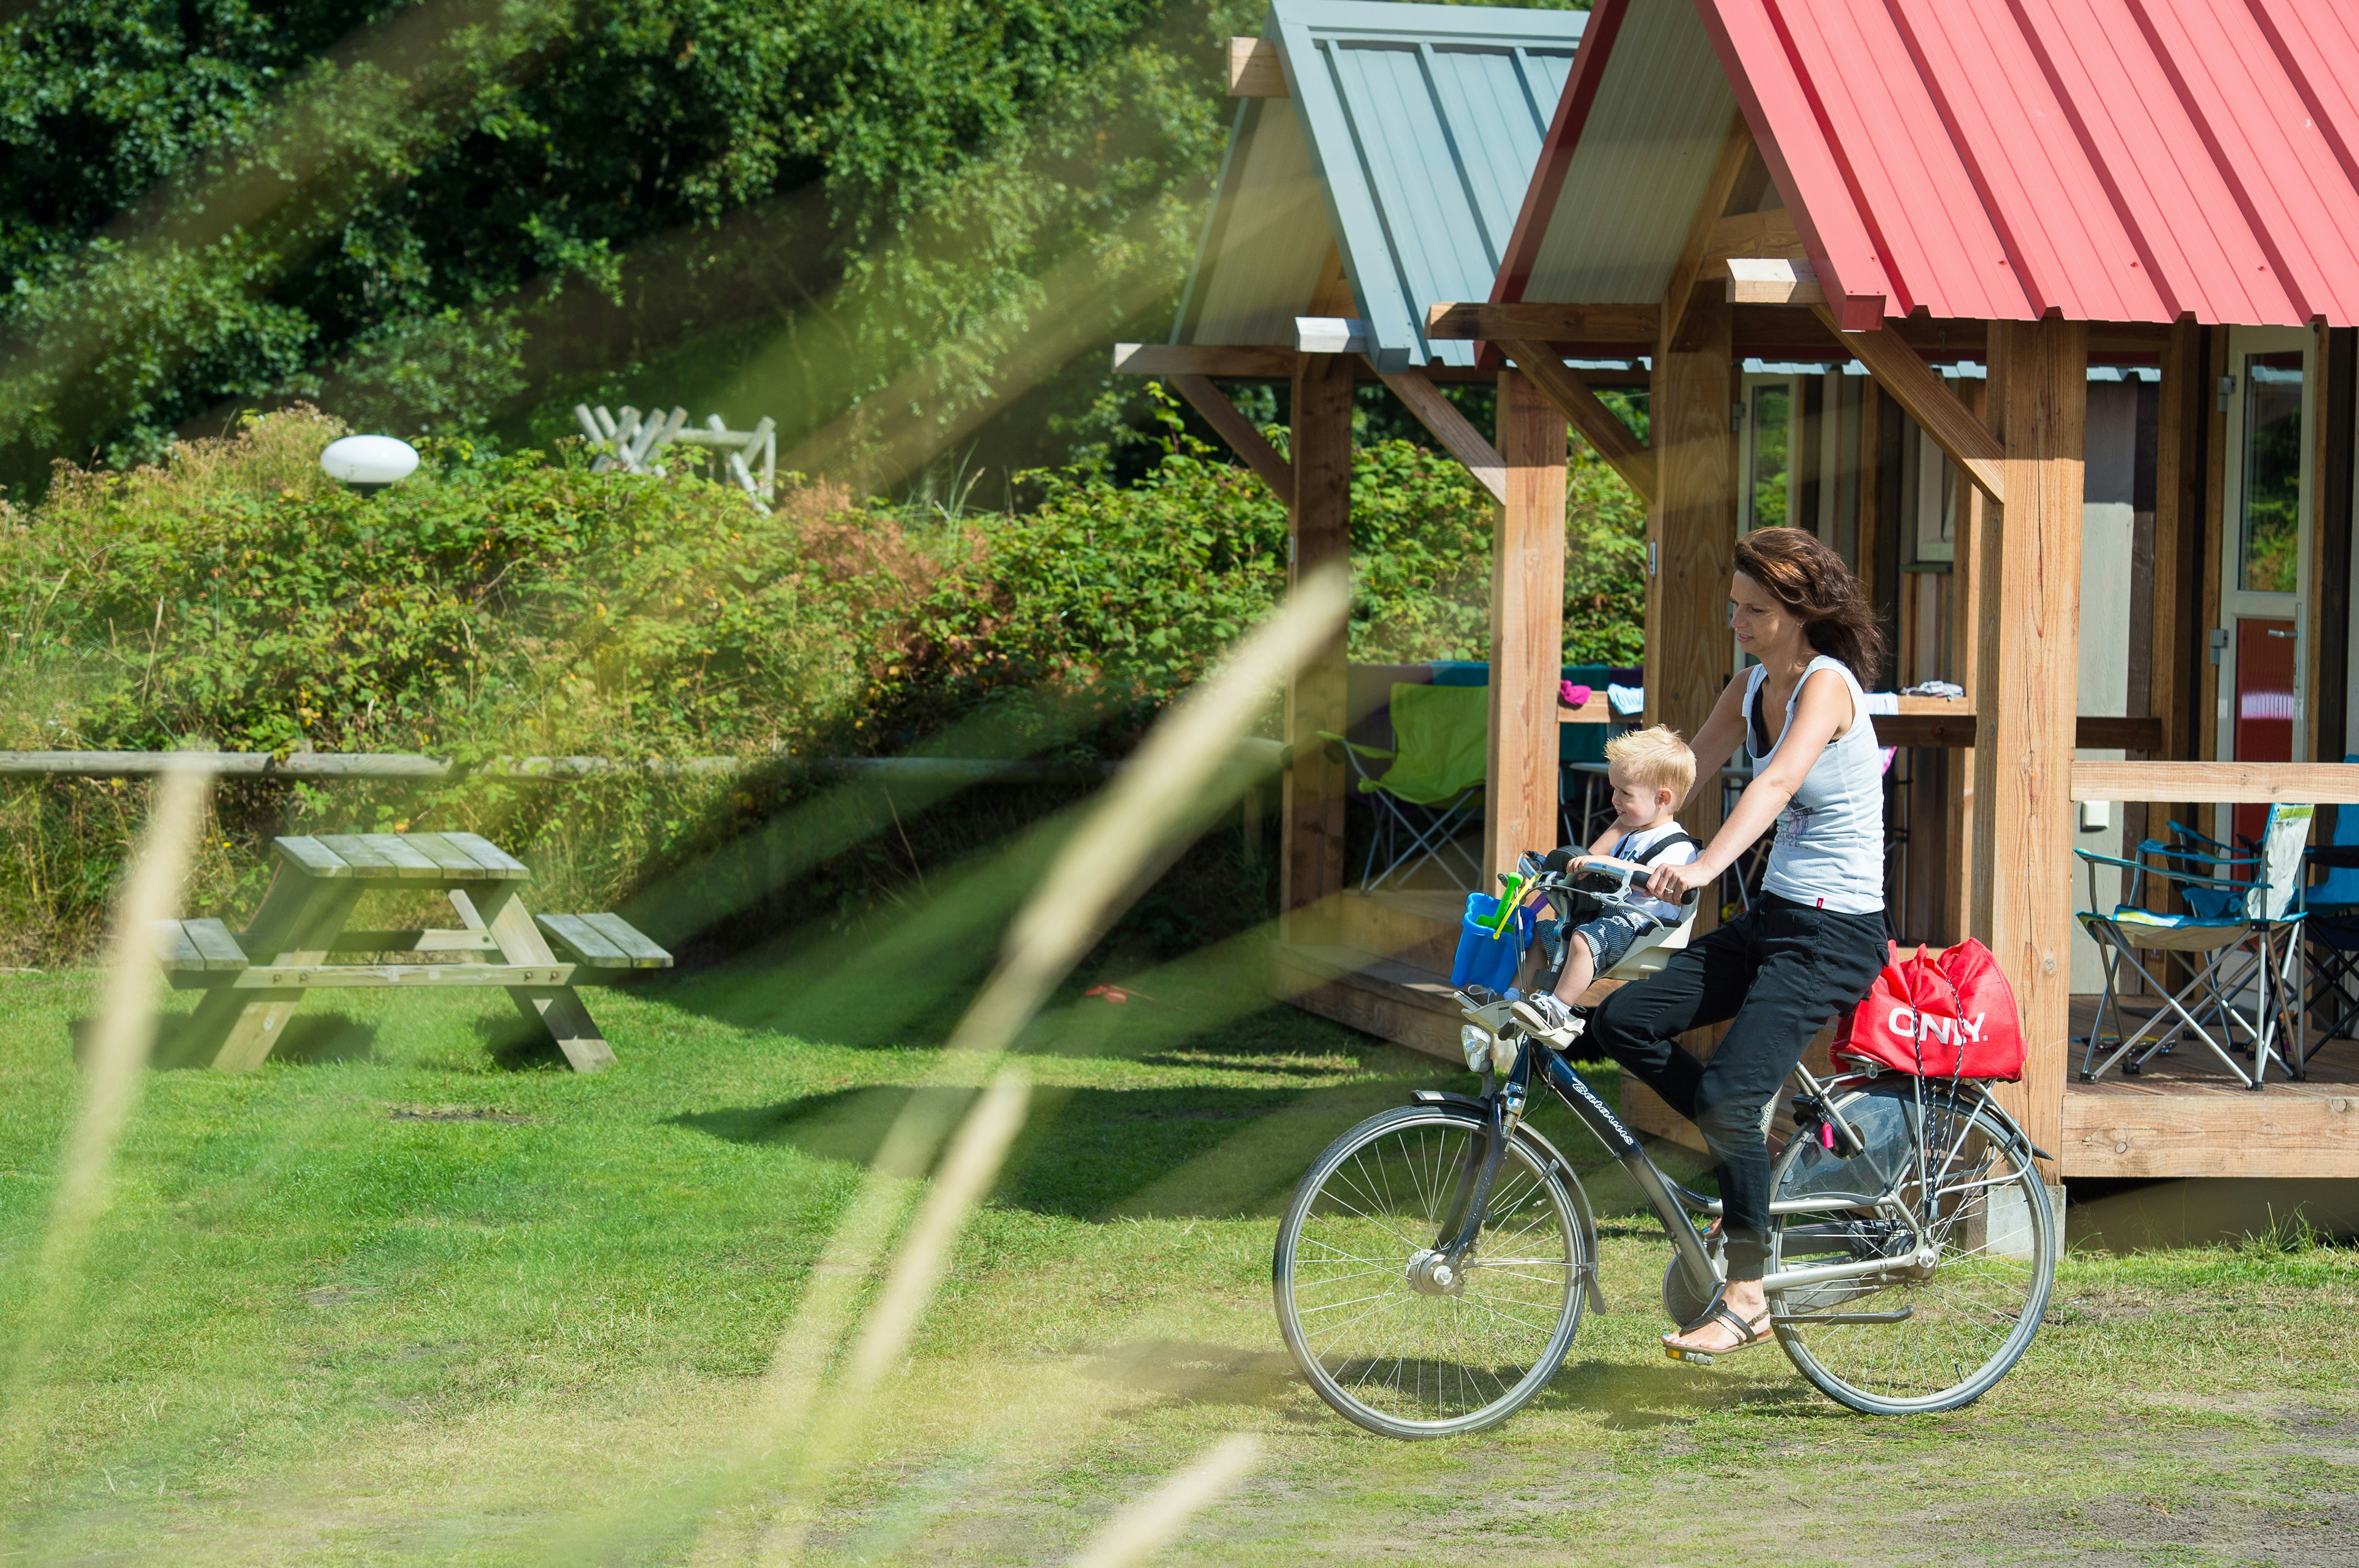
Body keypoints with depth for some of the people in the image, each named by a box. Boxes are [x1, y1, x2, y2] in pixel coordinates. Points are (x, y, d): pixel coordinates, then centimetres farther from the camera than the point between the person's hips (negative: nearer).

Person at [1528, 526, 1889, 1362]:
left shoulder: (1826, 684, -17)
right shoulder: (1755, 687, 9)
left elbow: (1778, 780, -34)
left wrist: (1704, 868, -48)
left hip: (1835, 933, -9)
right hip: (1772, 916, 9)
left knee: (1728, 1091, -20)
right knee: (1622, 1021, -4)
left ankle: (1746, 1297, -9)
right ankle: (1758, 1151, 10)